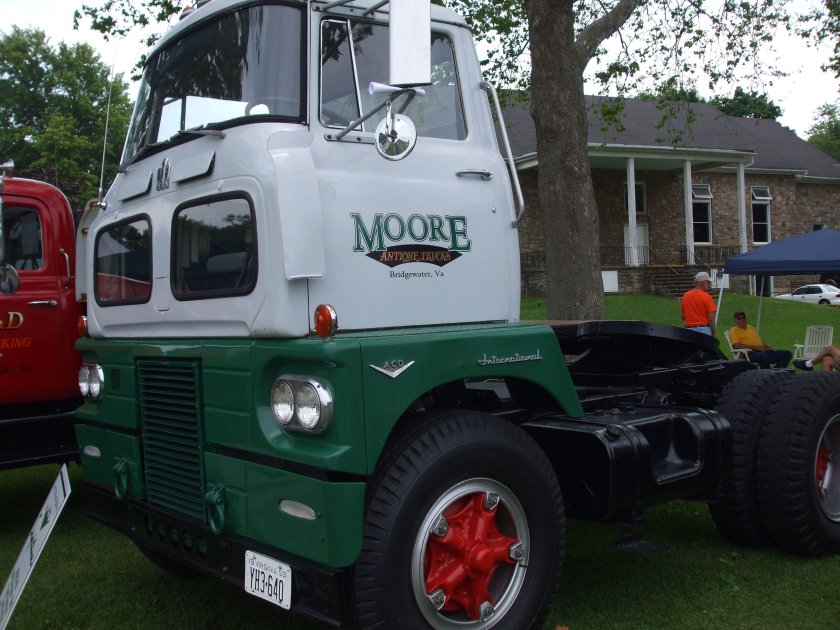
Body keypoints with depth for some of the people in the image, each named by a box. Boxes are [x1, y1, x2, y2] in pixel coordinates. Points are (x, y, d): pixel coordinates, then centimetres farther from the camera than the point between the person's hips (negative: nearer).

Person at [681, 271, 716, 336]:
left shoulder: (685, 296, 6)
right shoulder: (706, 297, -10)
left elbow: (683, 317, 10)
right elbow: (711, 318, -10)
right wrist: (713, 334, -2)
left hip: (689, 330, 5)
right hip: (703, 330, -5)